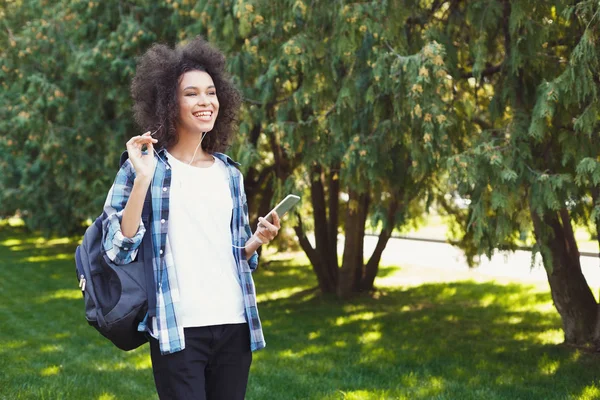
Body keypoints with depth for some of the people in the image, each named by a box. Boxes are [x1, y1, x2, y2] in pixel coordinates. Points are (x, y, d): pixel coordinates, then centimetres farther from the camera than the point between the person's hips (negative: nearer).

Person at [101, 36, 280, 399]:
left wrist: (258, 240, 0)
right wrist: (142, 179, -17)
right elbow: (118, 249, -10)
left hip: (234, 324, 5)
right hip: (178, 328, -5)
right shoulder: (145, 166, -1)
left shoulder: (229, 173, 13)